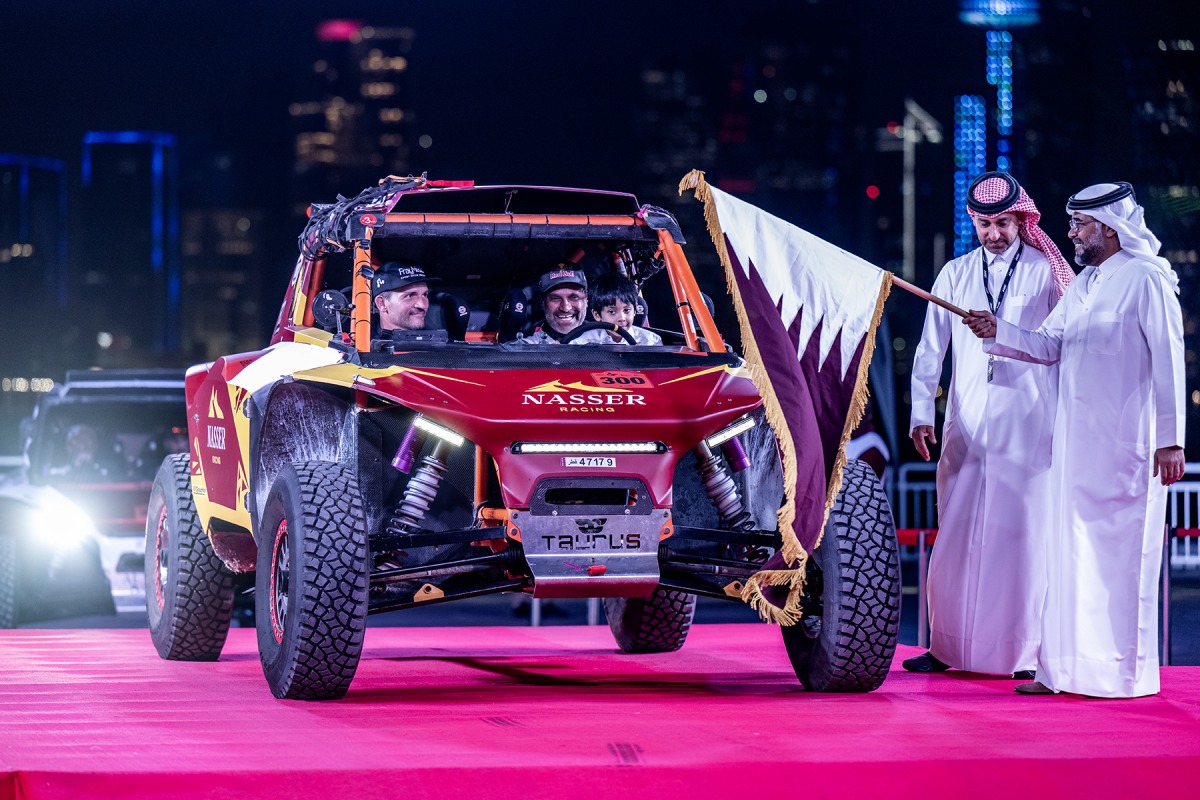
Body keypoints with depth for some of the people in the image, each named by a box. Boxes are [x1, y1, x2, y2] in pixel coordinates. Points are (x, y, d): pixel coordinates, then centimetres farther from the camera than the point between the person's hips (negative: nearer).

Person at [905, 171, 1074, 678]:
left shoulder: (1045, 274, 4)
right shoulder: (954, 275, 13)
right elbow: (930, 349, 11)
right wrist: (921, 413, 3)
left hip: (1027, 427, -3)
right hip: (966, 426, 3)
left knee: (1022, 537, -5)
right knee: (956, 536, 2)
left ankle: (1025, 651, 1)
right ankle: (947, 646, 9)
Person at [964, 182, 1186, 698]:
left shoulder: (1146, 279, -8)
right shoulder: (1083, 284, 17)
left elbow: (1169, 360, -11)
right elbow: (1048, 346, 16)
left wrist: (1171, 438, -14)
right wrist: (998, 333, -2)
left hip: (1125, 443, -8)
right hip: (1076, 440, 8)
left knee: (1119, 552, -5)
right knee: (1070, 549, 8)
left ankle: (1123, 671, 1)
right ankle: (1066, 668, 13)